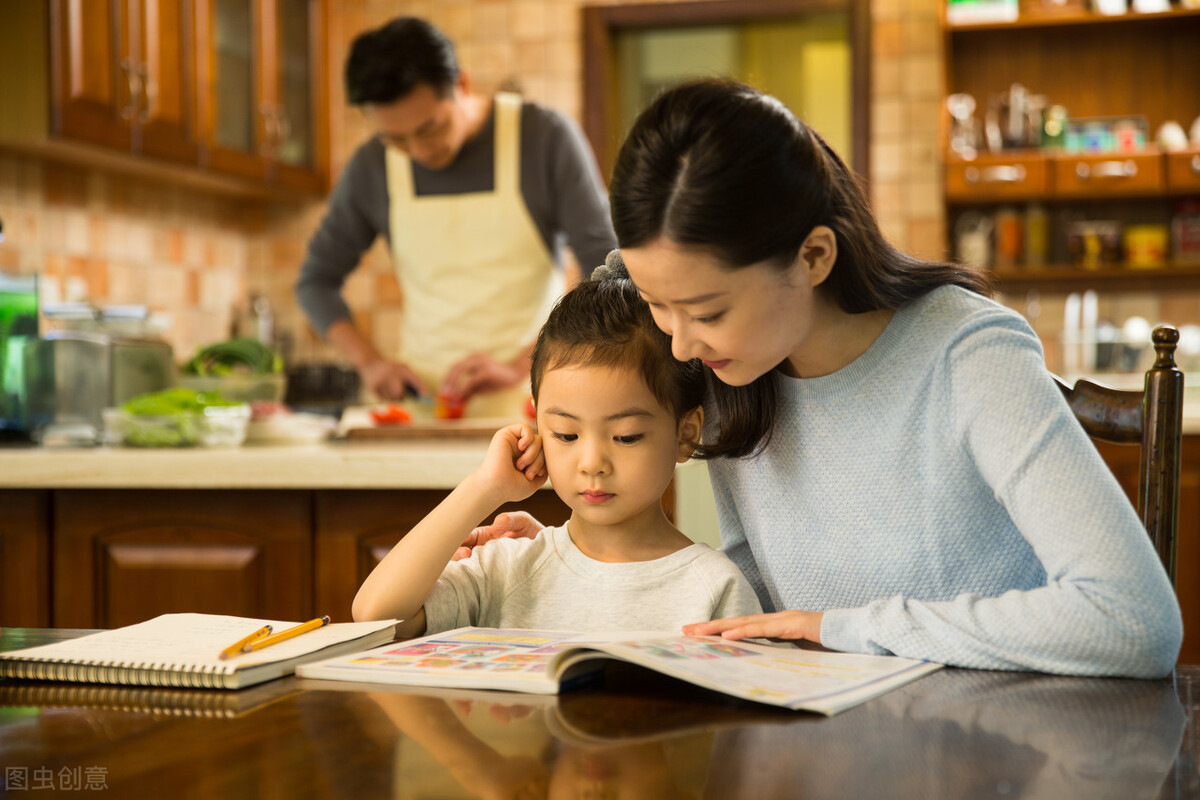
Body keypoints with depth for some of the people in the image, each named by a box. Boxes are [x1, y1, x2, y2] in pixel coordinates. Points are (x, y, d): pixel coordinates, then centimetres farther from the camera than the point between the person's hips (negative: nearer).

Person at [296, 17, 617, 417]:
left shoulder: (545, 137, -3)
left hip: (526, 403, -1)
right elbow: (316, 281, 18)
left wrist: (522, 365, -17)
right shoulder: (371, 167, 5)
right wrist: (369, 361, 0)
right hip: (422, 397, 2)